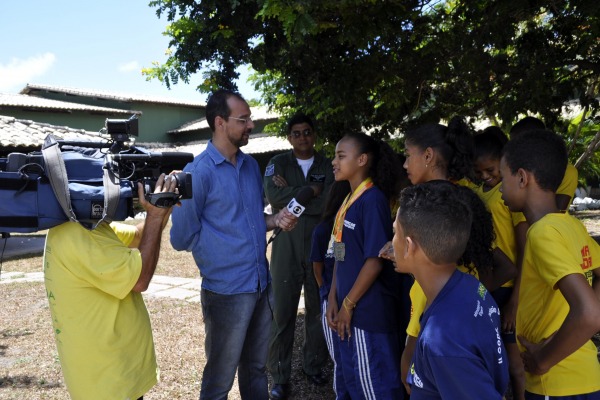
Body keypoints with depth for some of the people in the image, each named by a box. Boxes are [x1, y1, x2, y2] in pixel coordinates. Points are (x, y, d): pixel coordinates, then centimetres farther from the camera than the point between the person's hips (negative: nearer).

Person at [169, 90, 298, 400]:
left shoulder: (251, 165, 7)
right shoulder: (198, 172, -15)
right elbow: (183, 237, -12)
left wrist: (274, 221, -2)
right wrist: (224, 248, -3)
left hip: (262, 284, 6)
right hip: (226, 291, -6)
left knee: (256, 369, 22)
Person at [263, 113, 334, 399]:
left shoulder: (328, 166, 4)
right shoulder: (278, 163, 3)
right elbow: (274, 196, -15)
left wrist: (291, 195, -10)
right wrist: (310, 191, -12)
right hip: (286, 247, -1)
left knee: (318, 310, 13)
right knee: (282, 312, 3)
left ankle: (314, 365, 31)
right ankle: (279, 376, 15)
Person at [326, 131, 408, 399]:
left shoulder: (373, 199, -15)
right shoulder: (348, 201, 10)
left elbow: (375, 260, -19)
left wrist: (348, 305, -14)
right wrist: (334, 300, 6)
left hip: (370, 312, -8)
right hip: (350, 311, 9)